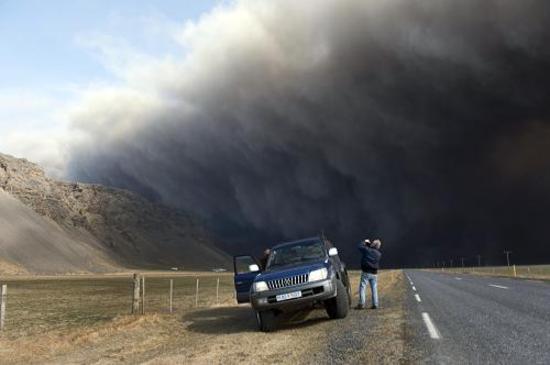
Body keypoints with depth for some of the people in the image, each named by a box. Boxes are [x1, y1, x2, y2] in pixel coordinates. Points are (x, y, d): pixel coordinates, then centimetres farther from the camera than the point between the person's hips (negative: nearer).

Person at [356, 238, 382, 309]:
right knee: (374, 289, 10)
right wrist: (369, 244, 20)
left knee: (362, 288, -1)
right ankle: (375, 304, 10)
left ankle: (361, 304, -7)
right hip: (374, 273, 4)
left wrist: (365, 242, 17)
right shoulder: (379, 254, 3)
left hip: (366, 272, -4)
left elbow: (359, 246, 2)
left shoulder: (367, 250, -11)